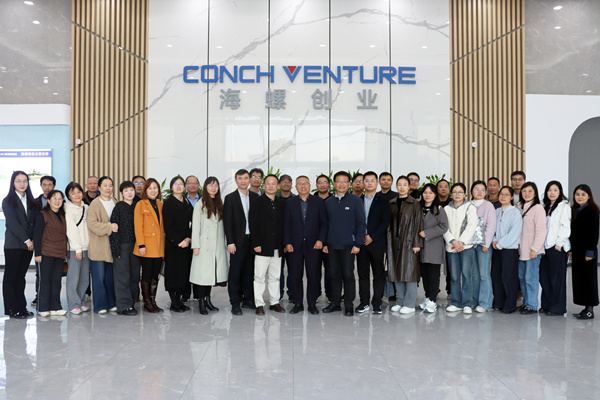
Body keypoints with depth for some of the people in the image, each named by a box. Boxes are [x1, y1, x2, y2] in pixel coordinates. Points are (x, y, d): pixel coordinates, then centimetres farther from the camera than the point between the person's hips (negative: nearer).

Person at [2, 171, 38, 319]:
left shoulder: (31, 201, 14)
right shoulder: (8, 201, -1)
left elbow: (35, 222, 9)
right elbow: (13, 223, -9)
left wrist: (32, 240, -3)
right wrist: (26, 240, -12)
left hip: (28, 244, 4)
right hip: (13, 244, -4)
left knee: (21, 276, 9)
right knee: (11, 276, 1)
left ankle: (22, 307, 14)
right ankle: (12, 309, 5)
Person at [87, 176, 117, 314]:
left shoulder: (115, 203, 13)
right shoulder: (94, 204, -7)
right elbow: (92, 223, -15)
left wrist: (117, 227, 8)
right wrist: (109, 227, -21)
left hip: (112, 245, 6)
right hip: (98, 247, -6)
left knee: (111, 275, 10)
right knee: (99, 276, -2)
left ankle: (111, 303, 19)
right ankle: (100, 306, 6)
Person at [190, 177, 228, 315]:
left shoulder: (220, 204, 13)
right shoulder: (200, 204, -1)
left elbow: (222, 225, 14)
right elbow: (195, 226, -4)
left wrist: (225, 243, 9)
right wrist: (195, 245, -9)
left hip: (218, 245, 5)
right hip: (204, 245, -5)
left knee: (212, 272, 7)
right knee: (203, 273, -5)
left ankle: (208, 299, 17)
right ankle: (201, 302, 2)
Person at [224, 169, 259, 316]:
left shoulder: (255, 197, 9)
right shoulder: (230, 198, -1)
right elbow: (227, 222, -5)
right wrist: (230, 242, -11)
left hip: (252, 240, 4)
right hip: (238, 241, -3)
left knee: (249, 271, 9)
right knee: (235, 272, 0)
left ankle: (248, 299, 20)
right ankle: (235, 303, 7)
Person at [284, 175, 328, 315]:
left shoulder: (318, 201, 6)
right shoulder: (290, 203, 8)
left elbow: (324, 223, 4)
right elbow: (286, 224, 6)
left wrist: (320, 240, -7)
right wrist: (287, 243, -3)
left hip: (313, 245, -1)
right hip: (295, 245, 1)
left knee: (313, 276, 2)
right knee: (296, 276, 4)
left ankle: (312, 304, 14)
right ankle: (298, 303, 16)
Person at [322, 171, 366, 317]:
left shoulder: (355, 201, 0)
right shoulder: (328, 202, 10)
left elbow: (361, 224, -2)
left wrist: (357, 244, -8)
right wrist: (324, 243, 6)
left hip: (348, 245, -3)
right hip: (332, 245, 3)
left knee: (348, 275, -1)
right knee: (334, 275, 9)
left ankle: (349, 305, 10)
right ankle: (335, 303, 20)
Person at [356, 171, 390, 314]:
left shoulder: (383, 201, 2)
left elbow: (385, 221, -5)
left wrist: (372, 237, -11)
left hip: (377, 243, -2)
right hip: (361, 242, 3)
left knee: (379, 274, 2)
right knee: (362, 274, 6)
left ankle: (377, 303, 10)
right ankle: (364, 303, 14)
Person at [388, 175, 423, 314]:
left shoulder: (414, 203, -2)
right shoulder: (392, 204, 12)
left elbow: (418, 224, -5)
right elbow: (390, 223, 13)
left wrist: (417, 243, -11)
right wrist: (389, 242, 7)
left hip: (409, 241, -5)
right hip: (395, 241, 5)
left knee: (409, 271, -4)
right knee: (396, 271, 8)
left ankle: (409, 304, 4)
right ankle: (400, 301, 18)